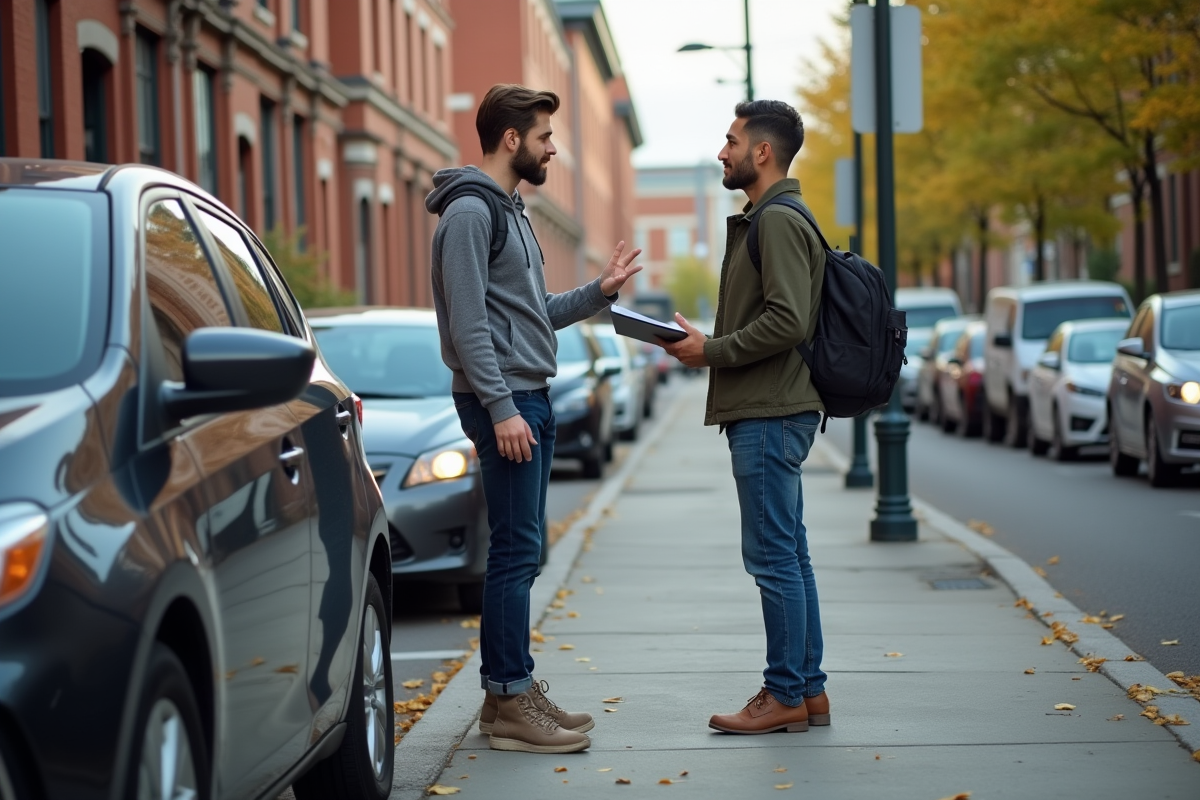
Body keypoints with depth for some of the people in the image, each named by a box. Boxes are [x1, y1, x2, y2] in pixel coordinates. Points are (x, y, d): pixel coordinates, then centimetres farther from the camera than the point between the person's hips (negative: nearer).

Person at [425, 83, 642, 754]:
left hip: (531, 397, 10)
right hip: (503, 400, -10)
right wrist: (502, 408, -22)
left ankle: (514, 686, 18)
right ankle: (510, 704, -6)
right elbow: (469, 323, -19)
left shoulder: (511, 210, 19)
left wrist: (600, 292, 12)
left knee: (523, 551, 11)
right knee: (516, 551, -9)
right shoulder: (469, 211, -12)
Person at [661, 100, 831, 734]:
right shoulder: (765, 219, 20)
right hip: (769, 412, 11)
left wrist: (711, 350, -14)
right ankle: (807, 690, 17)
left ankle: (785, 695, -1)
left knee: (772, 556, -7)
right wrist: (704, 341, 10)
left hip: (771, 416, -11)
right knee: (787, 555, 12)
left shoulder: (779, 222, -13)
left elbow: (788, 321, -23)